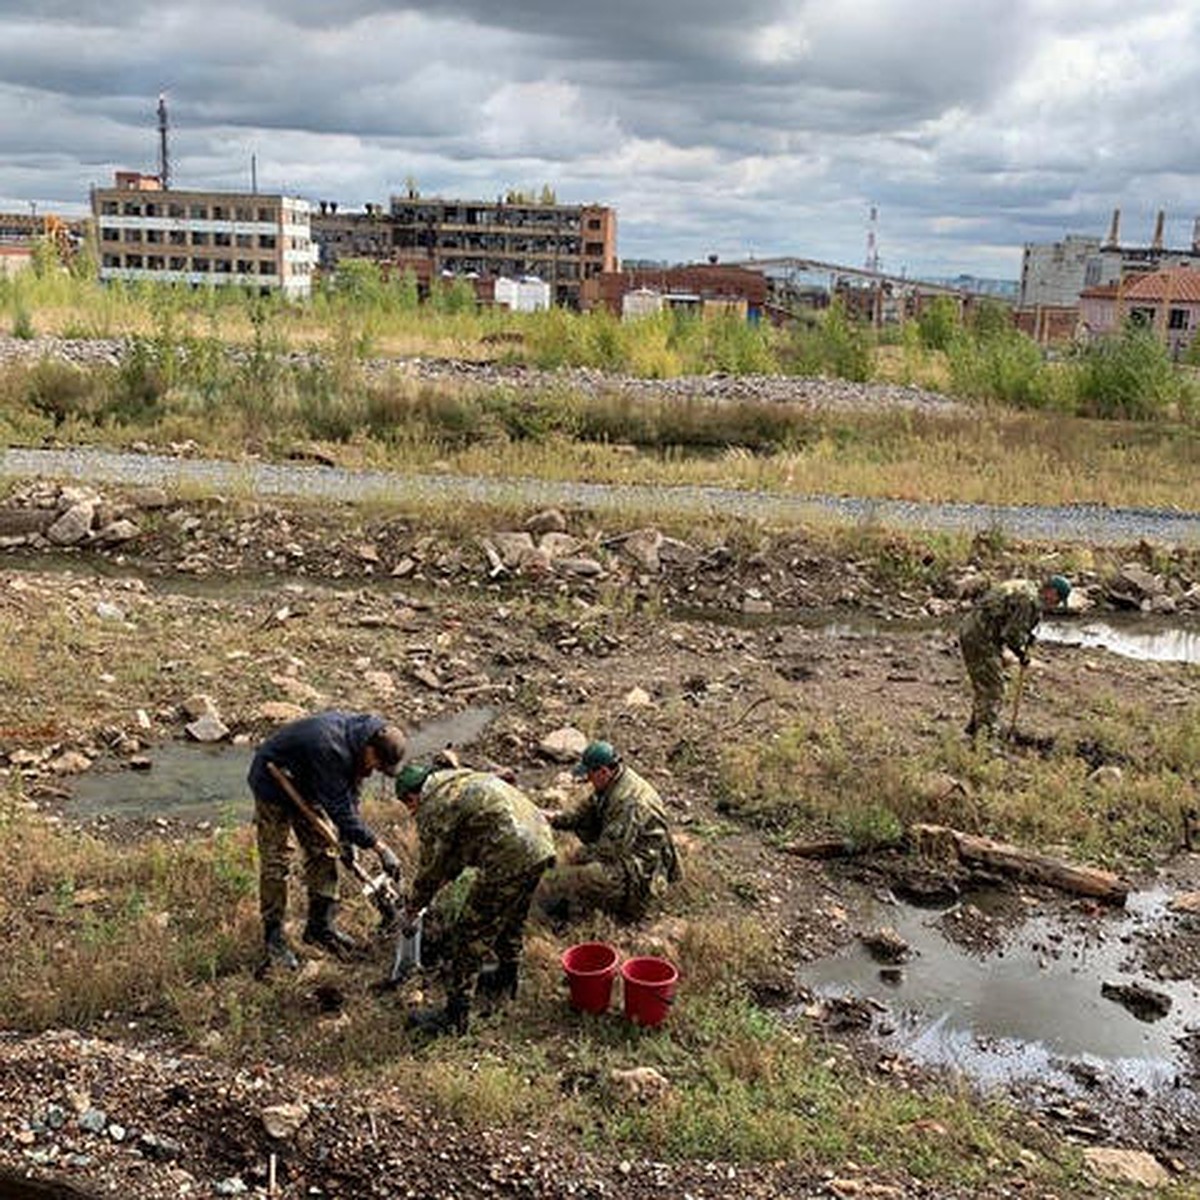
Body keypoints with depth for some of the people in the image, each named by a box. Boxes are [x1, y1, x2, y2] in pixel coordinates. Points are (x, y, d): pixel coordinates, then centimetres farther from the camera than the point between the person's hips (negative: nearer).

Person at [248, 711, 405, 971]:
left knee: (324, 850, 8)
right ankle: (274, 937, 7)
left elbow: (350, 791, -3)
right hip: (273, 785, -8)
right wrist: (380, 848, -34)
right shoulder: (331, 749, -41)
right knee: (275, 862, -5)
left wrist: (347, 838, -8)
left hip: (306, 788, 8)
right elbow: (339, 808, -36)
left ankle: (320, 925, 19)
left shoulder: (364, 737, -15)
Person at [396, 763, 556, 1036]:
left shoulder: (433, 809, -4)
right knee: (512, 918, 31)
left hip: (509, 859, -9)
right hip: (541, 841, 9)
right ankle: (505, 981, 51)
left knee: (469, 937, 4)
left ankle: (454, 1018, 13)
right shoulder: (463, 780, 24)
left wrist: (412, 909, 21)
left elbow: (429, 869, 6)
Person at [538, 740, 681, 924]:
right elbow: (583, 815, 16)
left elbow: (611, 849, -26)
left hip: (642, 872, -11)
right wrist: (556, 819, 2)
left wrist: (583, 856, -11)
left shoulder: (629, 801, -28)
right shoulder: (612, 786, 4)